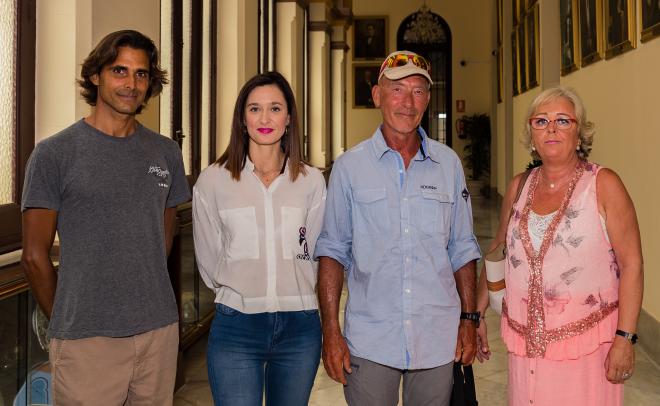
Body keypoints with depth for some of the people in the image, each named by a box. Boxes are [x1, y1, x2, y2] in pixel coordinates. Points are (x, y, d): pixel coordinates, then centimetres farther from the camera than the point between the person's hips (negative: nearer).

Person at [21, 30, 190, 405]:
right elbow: (35, 255, -1)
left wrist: (145, 300, 12)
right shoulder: (55, 154, -4)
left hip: (160, 330, 4)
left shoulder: (166, 152, 7)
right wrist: (65, 321, 5)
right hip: (87, 341, -3)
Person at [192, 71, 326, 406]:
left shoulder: (312, 181, 2)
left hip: (299, 325, 2)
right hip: (236, 326, -2)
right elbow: (209, 260, 4)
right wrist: (241, 295, 9)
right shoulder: (213, 180, -2)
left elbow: (312, 254, 9)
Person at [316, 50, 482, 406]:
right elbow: (332, 251, -1)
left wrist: (469, 319, 5)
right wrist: (331, 331, -6)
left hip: (438, 339, 2)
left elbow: (462, 249, 10)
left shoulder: (449, 164, 5)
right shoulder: (349, 167, -1)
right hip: (370, 341, -2)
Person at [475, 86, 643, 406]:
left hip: (585, 342, -4)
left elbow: (631, 264, -9)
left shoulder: (603, 185, -7)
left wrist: (625, 339, -14)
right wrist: (476, 313, 13)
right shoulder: (519, 187, 6)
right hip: (526, 342, 4)